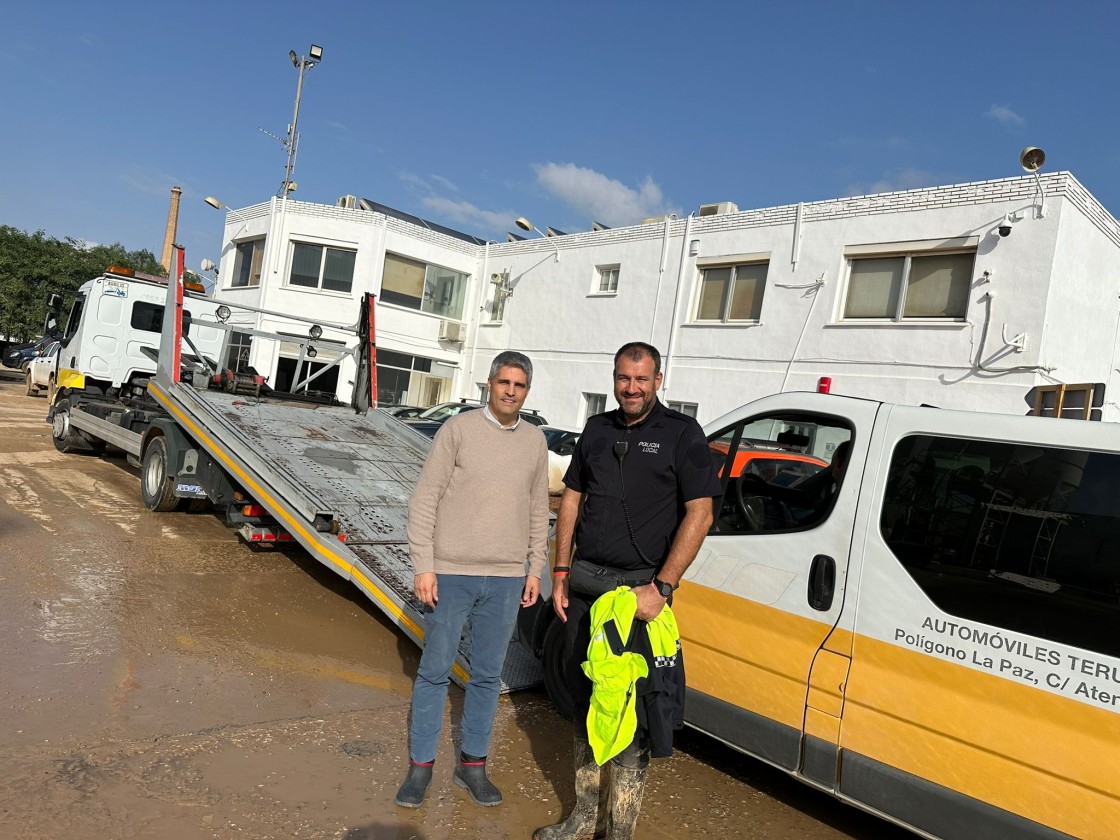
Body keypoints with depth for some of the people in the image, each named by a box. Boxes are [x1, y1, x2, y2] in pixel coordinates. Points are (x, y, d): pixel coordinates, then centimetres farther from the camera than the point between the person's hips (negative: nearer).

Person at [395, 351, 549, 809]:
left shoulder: (535, 440, 7)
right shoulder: (458, 429, -6)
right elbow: (424, 501, -7)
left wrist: (535, 570, 10)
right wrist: (424, 567, -10)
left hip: (507, 580, 4)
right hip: (452, 574, -3)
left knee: (488, 675, 13)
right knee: (434, 672, 7)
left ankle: (473, 764, 28)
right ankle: (420, 766, 23)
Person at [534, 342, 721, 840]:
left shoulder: (682, 434, -4)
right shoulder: (597, 430, 11)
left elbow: (699, 514, -10)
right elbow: (571, 499, 15)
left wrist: (661, 588, -17)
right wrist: (561, 572, 7)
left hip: (640, 588, -5)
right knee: (584, 697, 14)